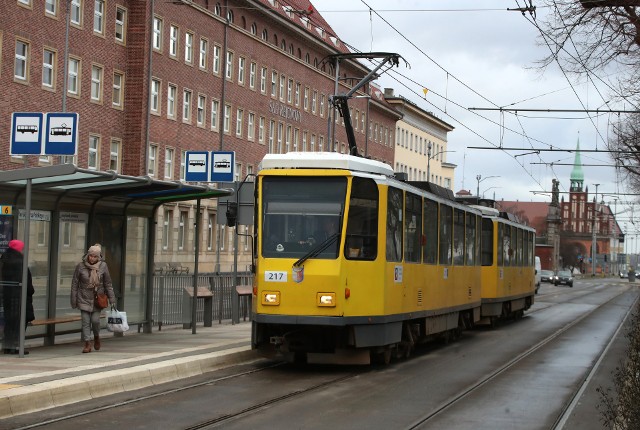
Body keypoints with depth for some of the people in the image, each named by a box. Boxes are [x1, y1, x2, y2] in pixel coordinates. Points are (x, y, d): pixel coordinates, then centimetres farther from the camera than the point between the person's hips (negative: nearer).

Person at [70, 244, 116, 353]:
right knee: (86, 321, -3)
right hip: (84, 298, 0)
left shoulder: (103, 266, -5)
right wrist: (73, 300, 0)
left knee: (95, 320, -8)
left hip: (97, 298, 0)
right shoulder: (80, 266, -7)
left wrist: (112, 300, -1)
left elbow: (108, 284, 1)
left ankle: (96, 337, 22)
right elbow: (74, 284, 0)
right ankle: (87, 344, 3)